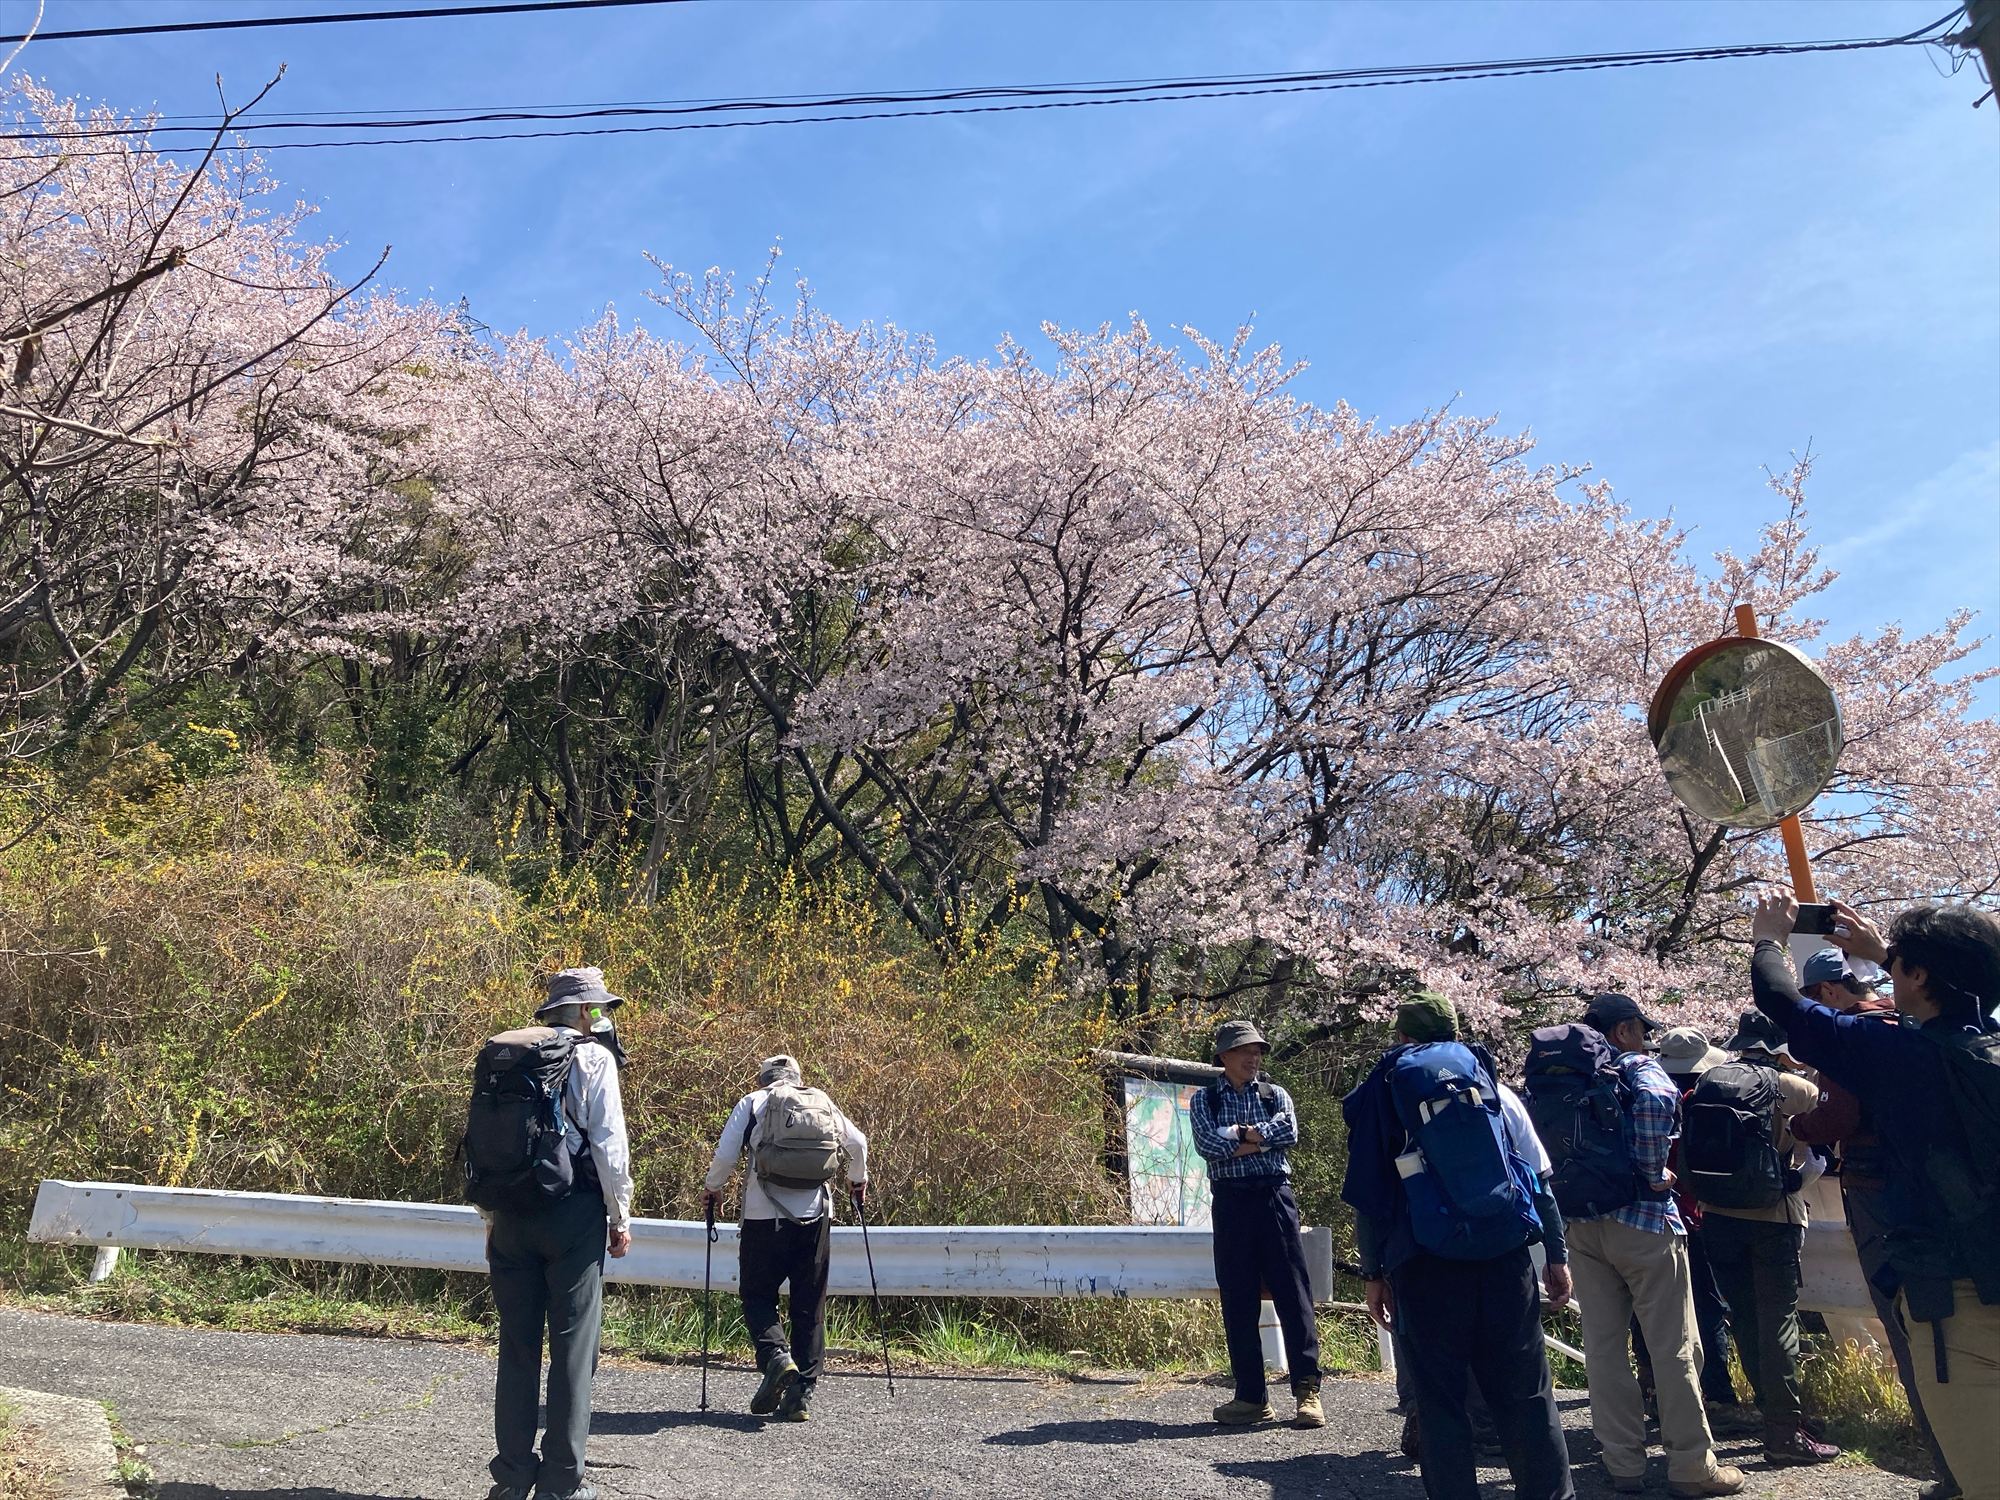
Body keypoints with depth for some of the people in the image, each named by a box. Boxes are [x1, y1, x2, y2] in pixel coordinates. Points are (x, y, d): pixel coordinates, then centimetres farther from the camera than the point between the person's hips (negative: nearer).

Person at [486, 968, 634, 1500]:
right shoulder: (594, 1059, -7)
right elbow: (609, 1144, -10)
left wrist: (491, 1216, 19)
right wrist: (621, 1219, 0)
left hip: (511, 1214, 5)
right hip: (573, 1215, -5)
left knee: (517, 1345, 13)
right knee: (572, 1346, 4)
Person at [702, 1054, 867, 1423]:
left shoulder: (753, 1102, 5)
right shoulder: (823, 1102, 14)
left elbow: (726, 1153, -2)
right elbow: (858, 1143, 12)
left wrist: (712, 1188, 16)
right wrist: (858, 1181, 30)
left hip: (764, 1215, -2)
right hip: (815, 1214, 3)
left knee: (757, 1295, 12)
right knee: (809, 1305, 10)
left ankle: (776, 1357, -12)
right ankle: (801, 1394, 8)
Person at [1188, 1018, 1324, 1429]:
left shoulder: (1274, 1095, 12)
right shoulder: (1205, 1098, 9)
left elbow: (1289, 1132, -8)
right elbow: (1209, 1144, -9)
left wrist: (1239, 1133, -9)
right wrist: (1261, 1139, -7)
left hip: (1274, 1197, 0)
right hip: (1230, 1201, 0)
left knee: (1293, 1291, -3)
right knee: (1238, 1299, 4)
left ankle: (1307, 1390, 2)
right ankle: (1251, 1395, 13)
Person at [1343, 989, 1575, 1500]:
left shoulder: (1381, 1093, 7)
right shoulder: (1493, 1087, 12)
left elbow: (1367, 1192, 4)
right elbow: (1539, 1178, 9)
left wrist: (1374, 1272, 9)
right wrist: (1556, 1254, 13)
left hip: (1424, 1264, -2)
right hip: (1505, 1255, 2)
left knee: (1439, 1398, 6)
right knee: (1525, 1392, 11)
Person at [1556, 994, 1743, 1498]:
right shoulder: (1641, 1069, -7)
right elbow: (1654, 1099, -25)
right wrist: (1656, 1172, -11)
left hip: (1581, 1225, 6)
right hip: (1642, 1220, -6)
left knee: (1604, 1344, 10)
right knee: (1674, 1347, 5)